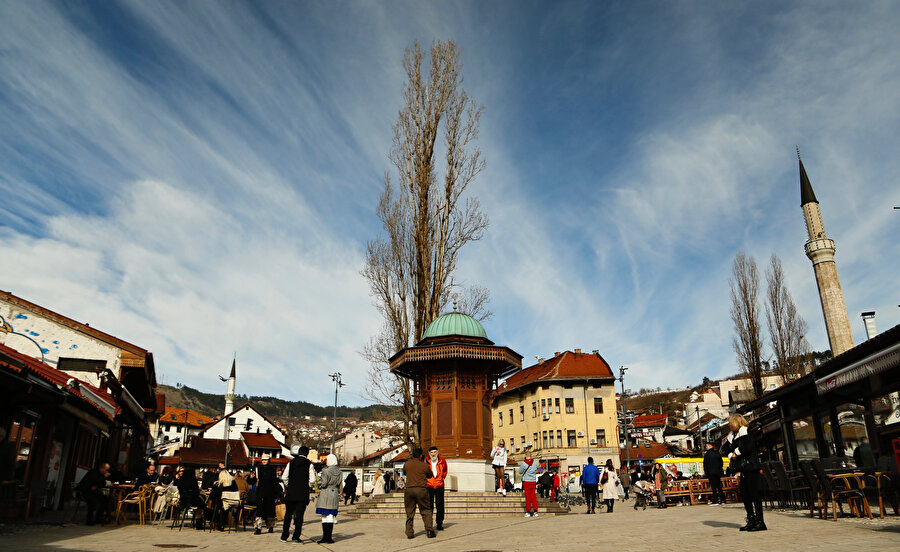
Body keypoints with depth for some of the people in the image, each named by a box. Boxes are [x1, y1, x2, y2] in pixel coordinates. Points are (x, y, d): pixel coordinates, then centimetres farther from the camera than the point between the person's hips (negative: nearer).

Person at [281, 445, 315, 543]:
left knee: (288, 514, 14)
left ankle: (284, 536, 19)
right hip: (303, 493, -2)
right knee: (299, 515, 2)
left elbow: (284, 477, 1)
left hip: (291, 492, 2)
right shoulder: (309, 464, -3)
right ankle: (296, 538, 1)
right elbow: (312, 480, -7)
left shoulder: (291, 462, 4)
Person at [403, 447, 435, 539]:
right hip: (421, 489, -2)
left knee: (409, 512, 10)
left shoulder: (407, 464, 7)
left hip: (409, 489, 2)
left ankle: (409, 533, 9)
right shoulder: (425, 465, 3)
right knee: (426, 511, 8)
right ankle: (429, 530, -2)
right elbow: (430, 475, 18)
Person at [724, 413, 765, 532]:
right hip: (742, 470, 9)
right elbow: (728, 448, 20)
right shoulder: (732, 436, 17)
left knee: (755, 494, -7)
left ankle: (760, 522, -3)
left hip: (751, 469, -9)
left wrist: (736, 453, -9)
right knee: (745, 495, 10)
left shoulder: (746, 434, -9)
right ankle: (751, 521, 17)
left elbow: (747, 447, -23)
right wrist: (731, 455, -1)